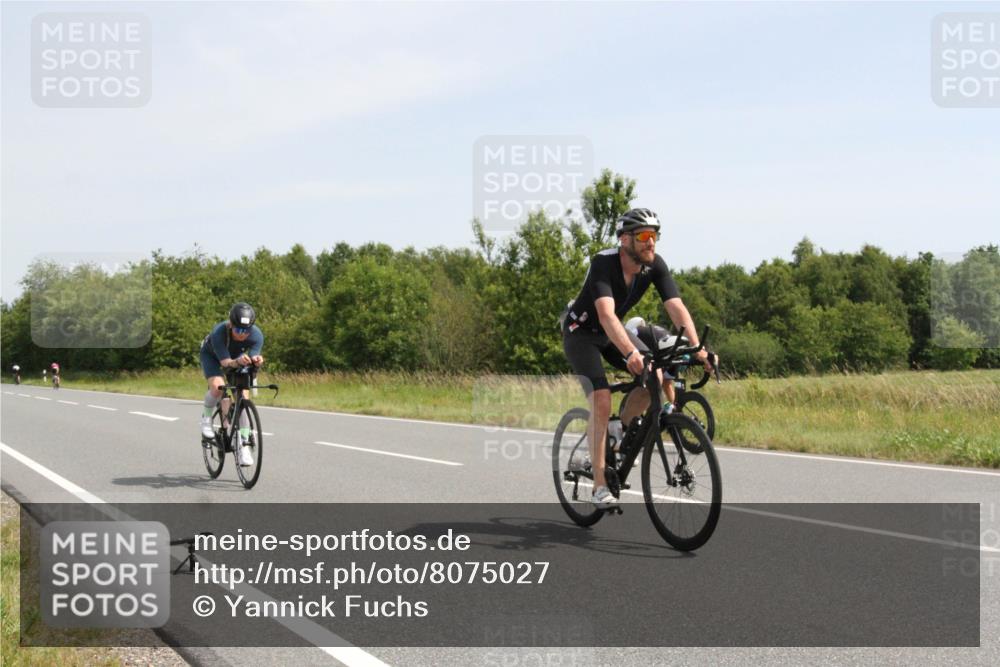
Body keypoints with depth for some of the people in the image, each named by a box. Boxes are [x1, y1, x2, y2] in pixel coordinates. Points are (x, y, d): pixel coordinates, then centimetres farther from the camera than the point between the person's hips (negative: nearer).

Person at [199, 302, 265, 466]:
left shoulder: (257, 335, -33)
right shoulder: (219, 333, -41)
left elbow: (254, 357, -38)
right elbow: (225, 362, -44)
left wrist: (256, 360, -62)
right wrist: (237, 362, -66)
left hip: (237, 358, 3)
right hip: (211, 355, -2)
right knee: (217, 386, -31)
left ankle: (243, 446, -9)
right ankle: (206, 417, 0)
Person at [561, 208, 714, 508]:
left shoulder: (655, 265, -16)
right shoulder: (603, 263, -32)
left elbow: (676, 308, -24)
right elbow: (606, 314, -45)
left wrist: (697, 348, -39)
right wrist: (630, 353, -59)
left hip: (612, 331, 6)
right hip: (581, 331, -5)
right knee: (602, 401, -21)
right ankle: (600, 485, -13)